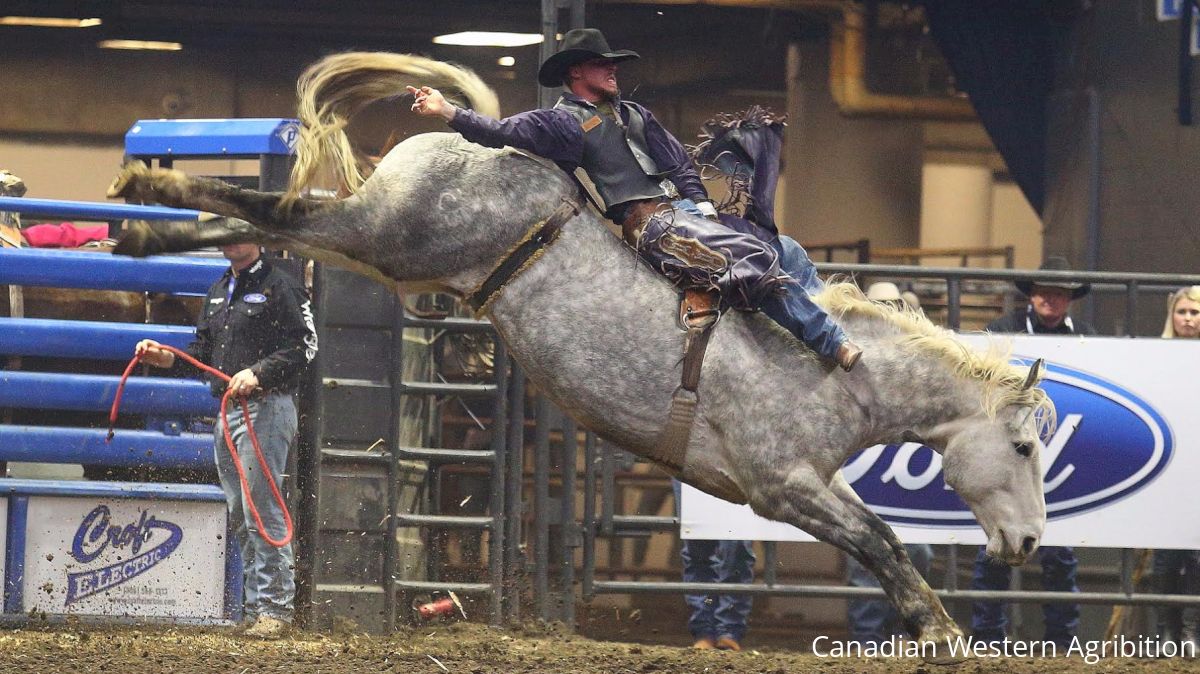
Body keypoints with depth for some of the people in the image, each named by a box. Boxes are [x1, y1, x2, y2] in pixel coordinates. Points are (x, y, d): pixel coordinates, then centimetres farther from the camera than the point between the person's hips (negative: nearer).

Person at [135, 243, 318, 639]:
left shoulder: (278, 287, -5)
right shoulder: (218, 292, 20)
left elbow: (303, 346, -12)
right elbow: (204, 351, 23)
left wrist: (258, 373, -23)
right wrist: (169, 358, 5)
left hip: (266, 408, -9)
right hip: (226, 412, 9)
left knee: (262, 510, -12)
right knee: (239, 515, 10)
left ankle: (274, 607, -12)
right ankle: (253, 606, 15)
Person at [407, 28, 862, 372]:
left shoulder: (633, 115, 23)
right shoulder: (564, 122, 1)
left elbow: (680, 163, 24)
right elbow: (504, 133, -7)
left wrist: (702, 203, 8)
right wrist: (449, 112, -17)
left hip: (688, 211, 9)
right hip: (652, 224, -9)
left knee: (790, 255, 6)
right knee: (755, 259, -23)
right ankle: (832, 345, -21)